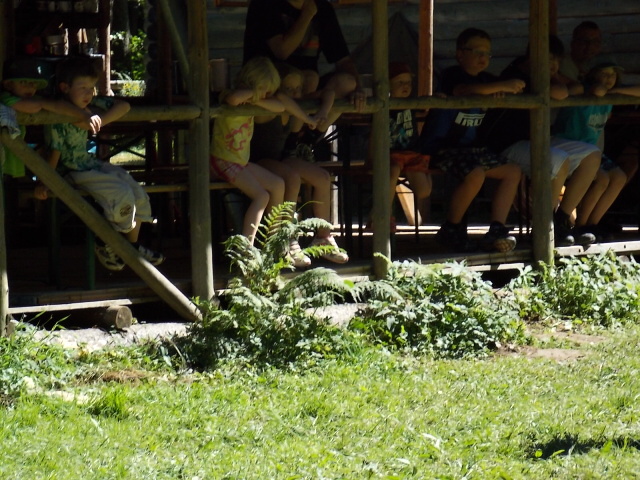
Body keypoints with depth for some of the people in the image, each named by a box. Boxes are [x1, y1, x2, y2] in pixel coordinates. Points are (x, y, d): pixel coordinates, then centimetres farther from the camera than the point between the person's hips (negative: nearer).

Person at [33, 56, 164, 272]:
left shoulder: (90, 105, 0)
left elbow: (123, 106, -6)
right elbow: (54, 151, -20)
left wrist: (99, 119, -22)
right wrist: (44, 183, -22)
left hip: (91, 163, 9)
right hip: (72, 171, -9)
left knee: (138, 194, 4)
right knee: (122, 195, -19)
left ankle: (133, 246, 21)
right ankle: (105, 246, 1)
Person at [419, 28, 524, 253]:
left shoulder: (485, 79, 15)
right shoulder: (452, 75, -11)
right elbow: (465, 90, -33)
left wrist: (503, 92, -11)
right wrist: (503, 86, -38)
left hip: (470, 146, 9)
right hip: (441, 147, -9)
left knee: (513, 171, -1)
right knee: (476, 174, -32)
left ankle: (496, 231, -7)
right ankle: (451, 230, -13)